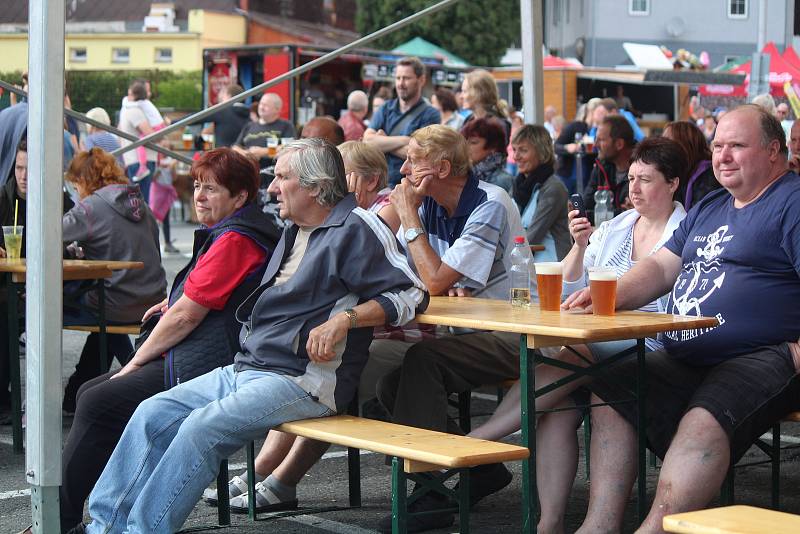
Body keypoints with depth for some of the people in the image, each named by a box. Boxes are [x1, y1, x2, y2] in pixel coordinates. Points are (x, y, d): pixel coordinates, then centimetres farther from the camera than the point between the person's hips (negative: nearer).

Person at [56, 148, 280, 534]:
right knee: (90, 393, 5)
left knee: (98, 403, -15)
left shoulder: (235, 241, -16)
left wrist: (136, 362, -7)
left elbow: (185, 317, -17)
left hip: (206, 370, -11)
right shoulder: (226, 235, 19)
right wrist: (177, 302, 21)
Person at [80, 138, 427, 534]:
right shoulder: (294, 232, 22)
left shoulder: (356, 228, -7)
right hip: (245, 368, 9)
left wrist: (344, 318, -25)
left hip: (301, 381, -9)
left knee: (203, 426, -28)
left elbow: (411, 294, -14)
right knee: (153, 413, -3)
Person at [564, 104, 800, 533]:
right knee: (608, 395, -3)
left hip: (764, 357, -9)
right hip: (686, 361, 9)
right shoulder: (708, 209, 24)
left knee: (703, 422, -33)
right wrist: (609, 296, 1)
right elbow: (661, 267, 19)